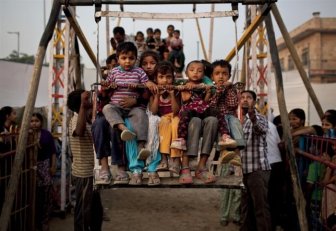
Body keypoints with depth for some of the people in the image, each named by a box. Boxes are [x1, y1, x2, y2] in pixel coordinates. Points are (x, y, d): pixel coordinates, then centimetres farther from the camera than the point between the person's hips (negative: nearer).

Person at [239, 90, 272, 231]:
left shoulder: (259, 118, -7)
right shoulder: (240, 121, 16)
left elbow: (262, 129, -33)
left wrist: (253, 118, -53)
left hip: (258, 169, -8)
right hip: (244, 170, 8)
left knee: (260, 207, -6)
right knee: (246, 207, 14)